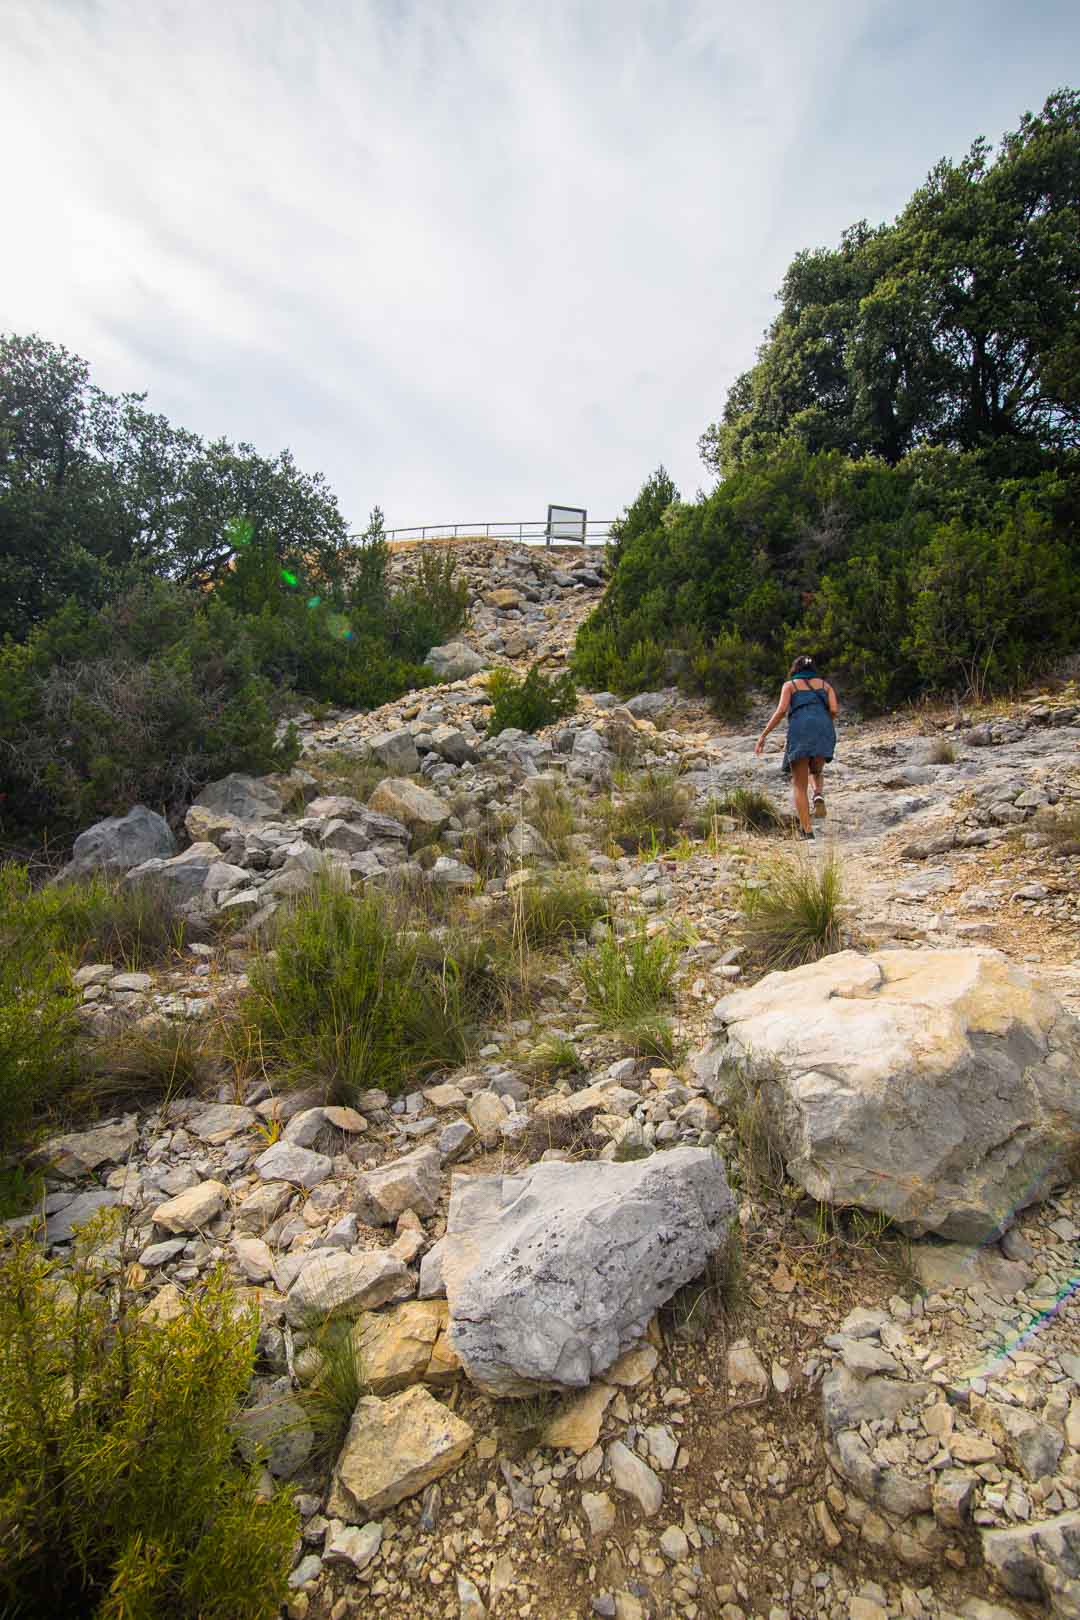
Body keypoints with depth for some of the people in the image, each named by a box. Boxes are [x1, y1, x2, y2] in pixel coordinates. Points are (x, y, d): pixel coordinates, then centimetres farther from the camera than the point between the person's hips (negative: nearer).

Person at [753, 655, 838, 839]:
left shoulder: (789, 685, 18)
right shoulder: (824, 684, 24)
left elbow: (781, 710, 0)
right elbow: (834, 710, 7)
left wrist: (763, 736, 1)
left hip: (800, 730, -2)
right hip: (824, 731, 2)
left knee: (799, 785, 6)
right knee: (817, 772, 28)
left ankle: (806, 830, -6)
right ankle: (819, 796, -5)